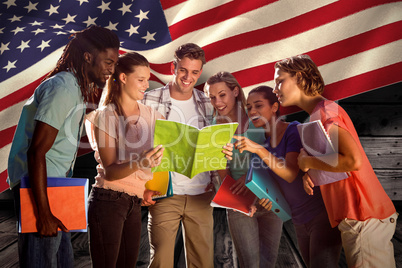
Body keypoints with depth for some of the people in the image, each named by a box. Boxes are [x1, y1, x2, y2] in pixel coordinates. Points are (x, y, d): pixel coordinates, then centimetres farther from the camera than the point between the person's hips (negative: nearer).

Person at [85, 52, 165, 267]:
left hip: (135, 203, 6)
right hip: (108, 201, -5)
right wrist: (140, 163, -31)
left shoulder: (151, 116, 7)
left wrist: (149, 188, 3)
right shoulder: (105, 116, -8)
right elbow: (110, 171, -14)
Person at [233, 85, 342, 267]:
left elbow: (290, 174, -25)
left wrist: (257, 149, -32)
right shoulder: (266, 144, 8)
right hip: (299, 222, 8)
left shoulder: (294, 130, -13)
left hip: (322, 215, -8)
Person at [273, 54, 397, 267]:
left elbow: (353, 160, -28)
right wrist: (308, 170, 3)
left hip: (364, 219, -10)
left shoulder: (324, 111, -15)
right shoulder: (322, 111, 16)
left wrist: (309, 162, -13)